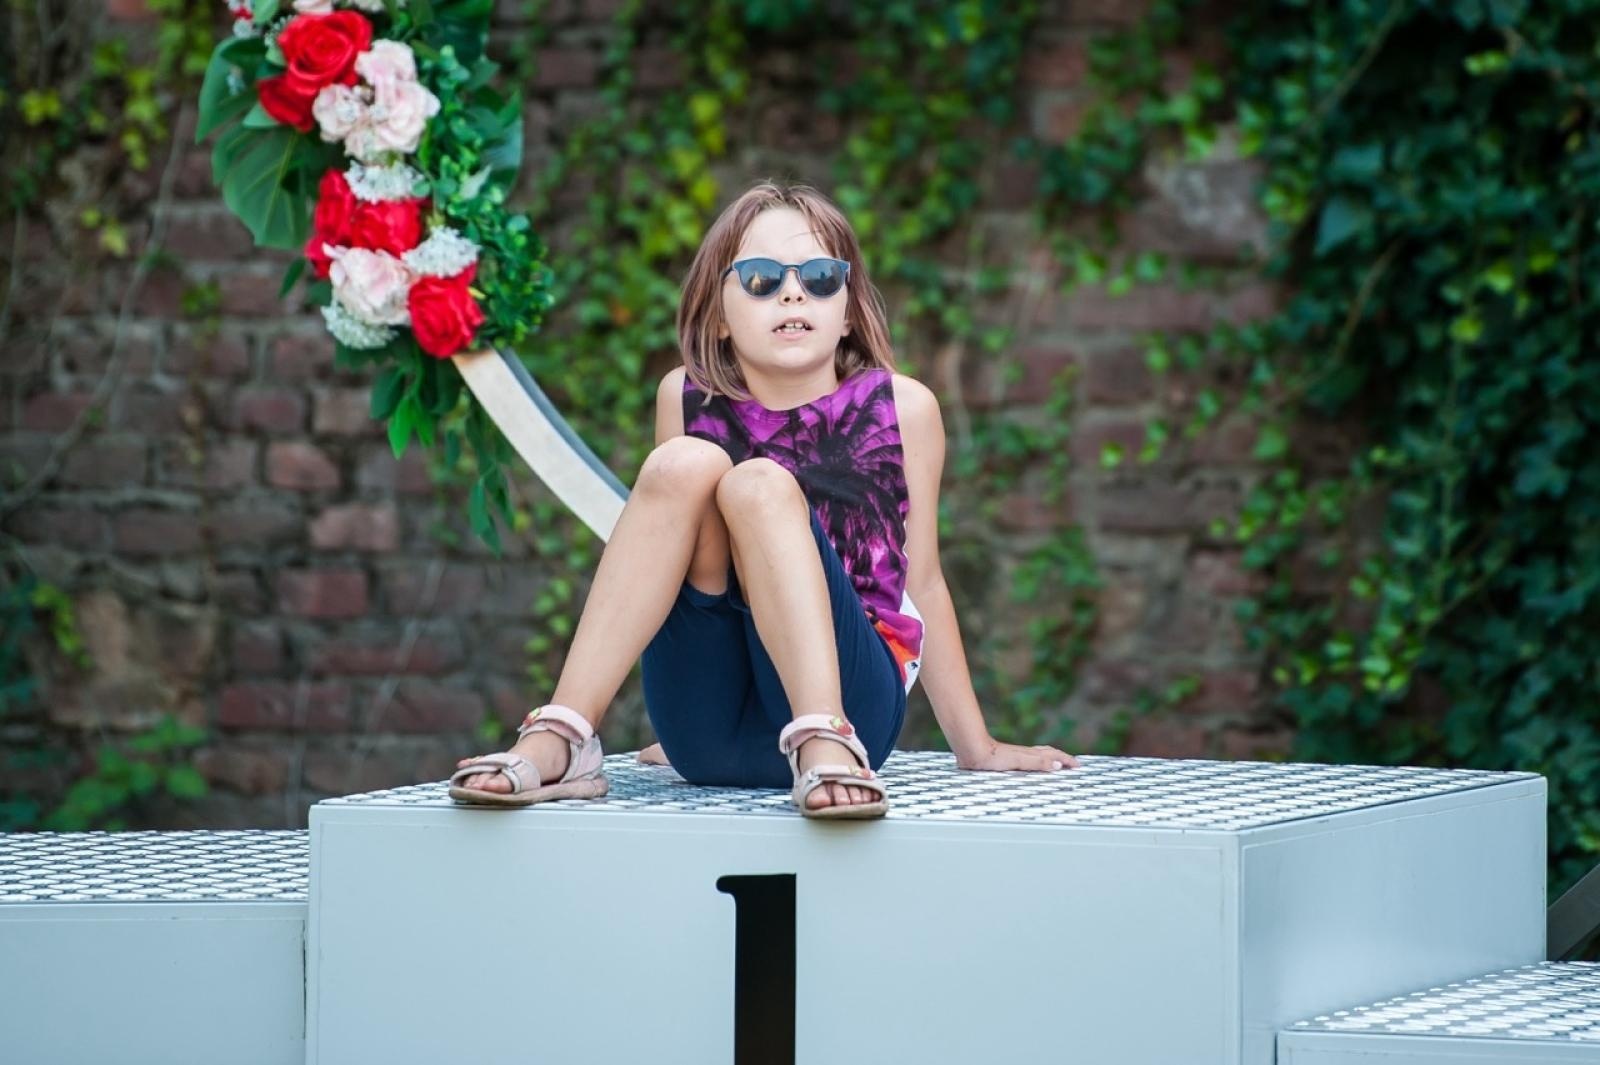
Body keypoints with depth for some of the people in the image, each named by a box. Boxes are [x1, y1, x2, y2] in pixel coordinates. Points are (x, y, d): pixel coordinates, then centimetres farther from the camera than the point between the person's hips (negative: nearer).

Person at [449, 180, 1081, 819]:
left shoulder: (904, 408, 3)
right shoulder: (686, 399, 7)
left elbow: (922, 584, 10)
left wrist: (978, 749, 14)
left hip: (848, 691, -2)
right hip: (704, 736, 2)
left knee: (759, 485, -24)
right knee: (684, 463, -20)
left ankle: (825, 747, -44)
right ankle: (558, 743, -31)